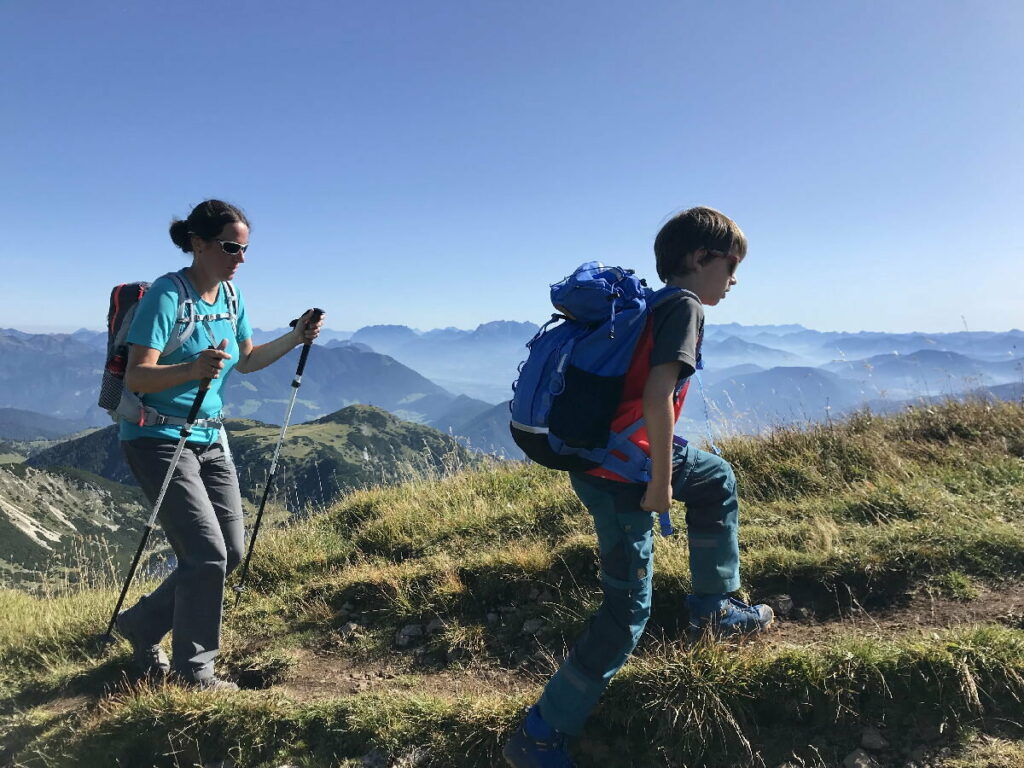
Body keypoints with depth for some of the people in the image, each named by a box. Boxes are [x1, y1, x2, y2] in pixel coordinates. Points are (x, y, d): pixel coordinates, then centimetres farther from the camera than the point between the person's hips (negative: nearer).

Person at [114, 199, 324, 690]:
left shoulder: (231, 295, 6)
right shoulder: (166, 294, -17)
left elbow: (246, 360, 18)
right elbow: (135, 378, -24)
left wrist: (295, 338, 5)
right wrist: (192, 368, -42)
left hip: (209, 438, 8)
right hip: (158, 439, -8)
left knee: (231, 552, 9)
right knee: (207, 554, -10)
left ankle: (141, 625, 29)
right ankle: (192, 670, 10)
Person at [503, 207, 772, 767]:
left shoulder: (656, 303, 14)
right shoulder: (684, 306, -13)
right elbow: (656, 397, -26)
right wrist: (663, 482, -17)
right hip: (619, 470, -10)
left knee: (718, 480, 27)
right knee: (629, 609, -2)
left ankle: (712, 608, 37)